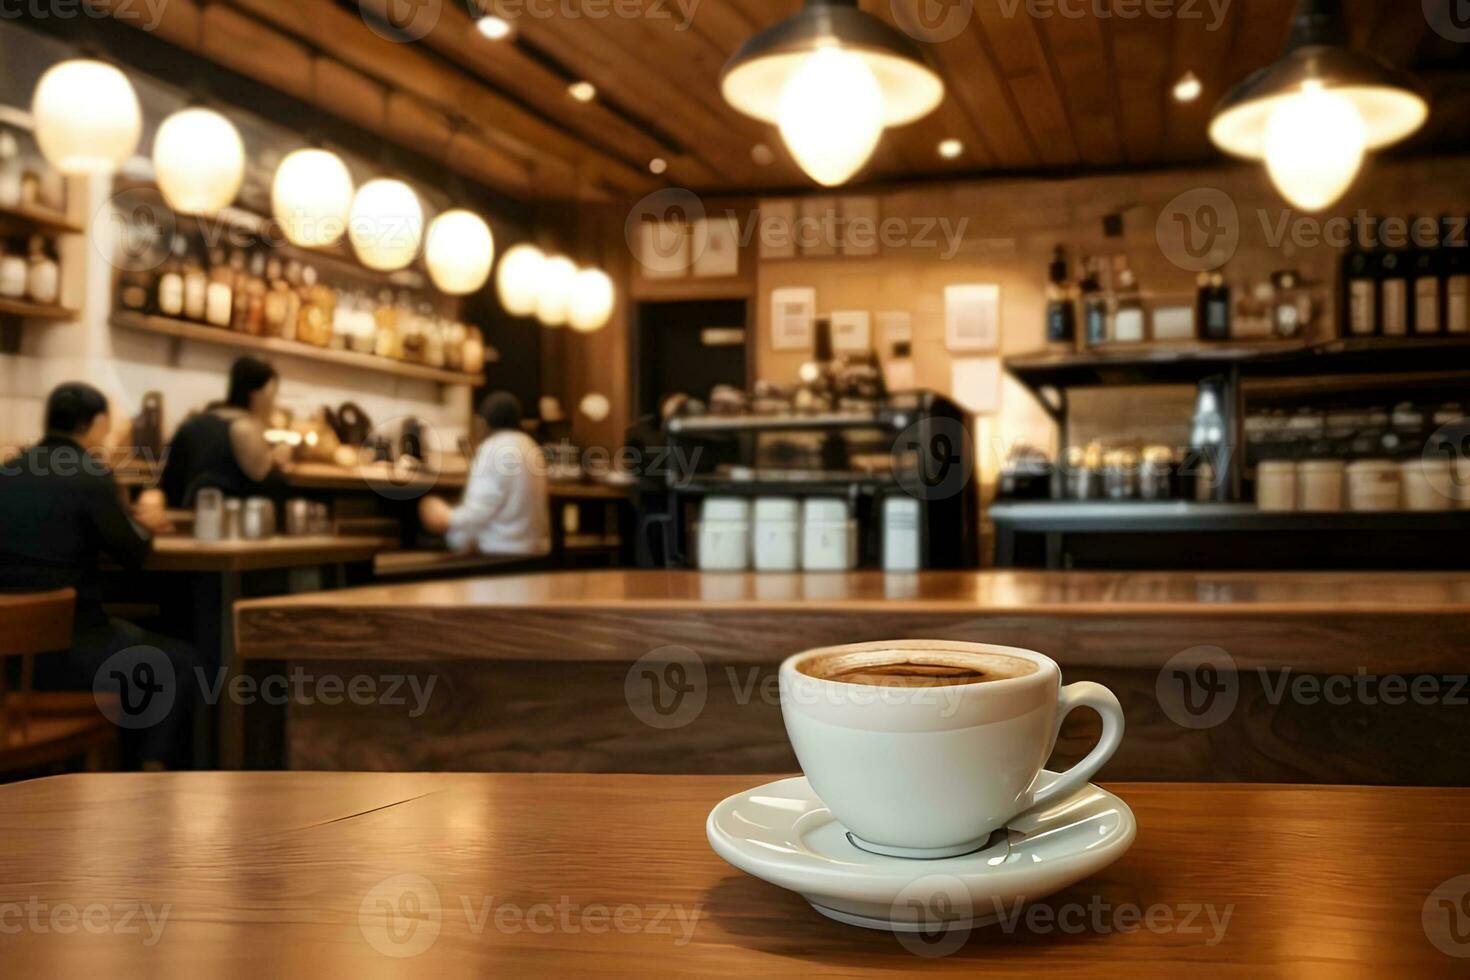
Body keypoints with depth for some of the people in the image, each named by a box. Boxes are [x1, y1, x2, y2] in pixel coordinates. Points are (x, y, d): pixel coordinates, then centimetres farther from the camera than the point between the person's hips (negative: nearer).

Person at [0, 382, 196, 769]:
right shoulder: (92, 477, -13)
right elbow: (133, 554, -4)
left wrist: (130, 521, 20)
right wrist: (144, 524, 17)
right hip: (64, 647, -8)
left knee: (130, 636, 32)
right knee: (181, 661, 12)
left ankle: (124, 760, 37)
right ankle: (154, 768, 11)